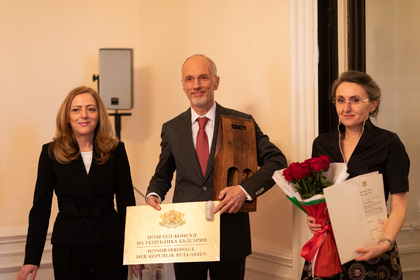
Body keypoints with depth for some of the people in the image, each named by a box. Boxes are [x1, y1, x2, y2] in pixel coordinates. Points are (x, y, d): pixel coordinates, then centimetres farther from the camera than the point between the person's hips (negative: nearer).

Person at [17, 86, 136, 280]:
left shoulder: (116, 151, 4)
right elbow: (40, 207, 2)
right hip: (68, 247, -1)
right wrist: (31, 259, -3)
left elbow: (127, 202, 6)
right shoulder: (51, 153, 1)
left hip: (110, 244, 1)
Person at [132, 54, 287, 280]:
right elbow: (162, 175, 18)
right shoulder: (172, 129, 7)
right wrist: (153, 195, -4)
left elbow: (277, 161, -2)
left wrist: (245, 190, -17)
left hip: (230, 238, -2)